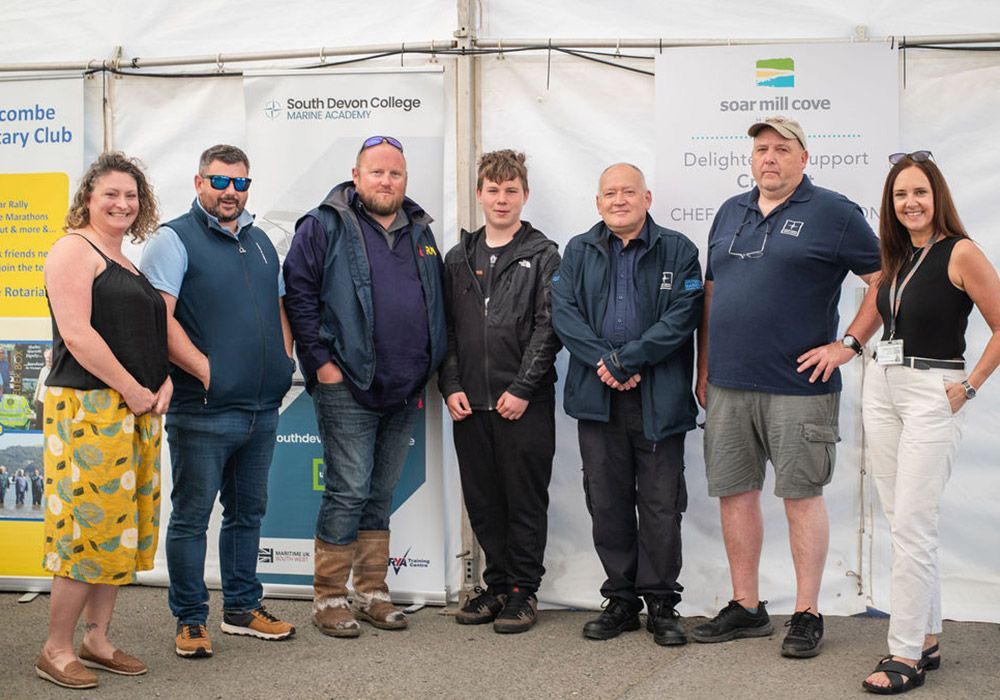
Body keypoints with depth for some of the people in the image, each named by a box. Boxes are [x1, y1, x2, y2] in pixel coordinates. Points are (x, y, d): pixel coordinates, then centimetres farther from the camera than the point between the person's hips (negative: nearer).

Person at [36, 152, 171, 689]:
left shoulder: (128, 262, 19)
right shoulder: (74, 250, -7)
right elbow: (76, 333, -17)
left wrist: (164, 384, 5)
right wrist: (134, 391, -14)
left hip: (138, 411, 9)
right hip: (88, 407, -9)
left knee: (121, 525, 10)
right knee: (88, 524, -7)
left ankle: (97, 638, 20)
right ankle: (56, 649, 4)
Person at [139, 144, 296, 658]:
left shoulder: (259, 241, 16)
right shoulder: (175, 239, -6)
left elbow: (278, 305, 25)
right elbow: (158, 318, -16)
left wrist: (285, 358, 9)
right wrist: (206, 370, -19)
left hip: (262, 409, 7)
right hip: (203, 411, -7)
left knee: (248, 512, 15)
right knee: (191, 516, 1)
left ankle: (242, 608, 27)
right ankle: (190, 621, 11)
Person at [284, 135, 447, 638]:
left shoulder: (420, 231, 15)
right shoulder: (324, 227, -3)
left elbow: (437, 306, 21)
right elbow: (298, 294, -9)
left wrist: (428, 368, 13)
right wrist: (321, 360, -13)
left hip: (404, 390, 6)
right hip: (347, 389, -6)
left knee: (382, 494, 13)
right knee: (348, 492, -5)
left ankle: (373, 594, 22)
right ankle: (329, 599, 7)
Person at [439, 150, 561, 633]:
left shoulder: (542, 255, 1)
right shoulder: (458, 259, 14)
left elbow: (548, 327, -6)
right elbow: (446, 328, 12)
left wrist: (523, 389, -12)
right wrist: (451, 387, 1)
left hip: (524, 403, -4)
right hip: (469, 403, 4)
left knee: (525, 499, 2)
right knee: (482, 501, 10)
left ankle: (523, 590, 12)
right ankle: (497, 584, 22)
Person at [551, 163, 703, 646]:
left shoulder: (678, 252, 3)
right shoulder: (579, 252, 12)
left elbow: (680, 318, -8)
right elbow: (563, 313, 1)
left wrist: (626, 360, -15)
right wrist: (603, 364, -13)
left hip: (659, 400, -3)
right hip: (598, 397, 3)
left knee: (661, 503, 1)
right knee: (606, 501, 7)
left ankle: (661, 602, 13)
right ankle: (621, 600, 19)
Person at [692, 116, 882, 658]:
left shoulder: (833, 212, -2)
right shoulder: (729, 213, 15)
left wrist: (849, 344, -8)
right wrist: (704, 367, 15)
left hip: (798, 386, -5)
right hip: (727, 385, 6)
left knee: (801, 495, 1)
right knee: (734, 492, 9)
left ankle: (807, 614, 11)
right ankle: (746, 607, 21)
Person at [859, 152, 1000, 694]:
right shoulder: (896, 258, 10)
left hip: (932, 393, -7)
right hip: (881, 386, 8)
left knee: (911, 527, -8)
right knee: (900, 522, 9)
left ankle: (906, 656, -2)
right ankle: (927, 639, 19)